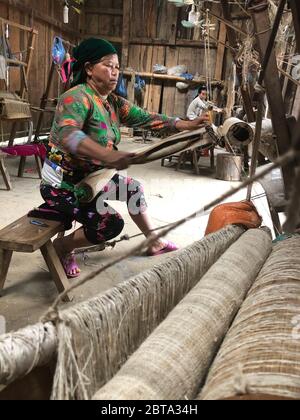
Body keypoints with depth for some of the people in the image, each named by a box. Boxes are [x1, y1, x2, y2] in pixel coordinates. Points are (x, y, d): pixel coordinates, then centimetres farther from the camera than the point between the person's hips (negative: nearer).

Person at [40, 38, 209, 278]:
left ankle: (155, 242, 30)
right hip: (63, 184, -9)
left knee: (133, 188, 14)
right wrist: (107, 155, -59)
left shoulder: (114, 102, 3)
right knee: (111, 223, -19)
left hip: (90, 177, 9)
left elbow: (146, 119, -6)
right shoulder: (77, 97, -23)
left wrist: (187, 125, -18)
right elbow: (67, 134, -42)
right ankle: (61, 247, 6)